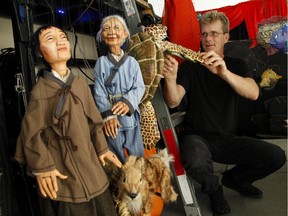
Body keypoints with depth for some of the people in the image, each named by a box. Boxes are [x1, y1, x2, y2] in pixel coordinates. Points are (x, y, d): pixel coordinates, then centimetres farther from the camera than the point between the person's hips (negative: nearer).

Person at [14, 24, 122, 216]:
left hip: (88, 162, 5)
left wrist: (102, 148, 12)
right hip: (62, 170, -5)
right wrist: (42, 168, -10)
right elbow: (31, 133, -11)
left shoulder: (81, 84, 0)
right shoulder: (41, 90, -14)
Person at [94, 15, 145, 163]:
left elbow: (139, 87, -4)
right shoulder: (101, 62, 0)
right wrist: (108, 115, -18)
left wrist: (128, 102, -24)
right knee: (117, 160, 9)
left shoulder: (132, 61, 3)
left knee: (138, 157, 11)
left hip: (131, 116, 1)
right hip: (111, 118, -1)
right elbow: (99, 92, -5)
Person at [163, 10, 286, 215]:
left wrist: (224, 72, -36)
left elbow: (254, 93, -17)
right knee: (195, 163, -36)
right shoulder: (190, 66, -2)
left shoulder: (237, 65, 5)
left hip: (228, 139, 3)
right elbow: (173, 102, -15)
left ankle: (234, 178, 15)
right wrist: (171, 78, -37)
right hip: (197, 136, -3)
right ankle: (214, 189, 3)